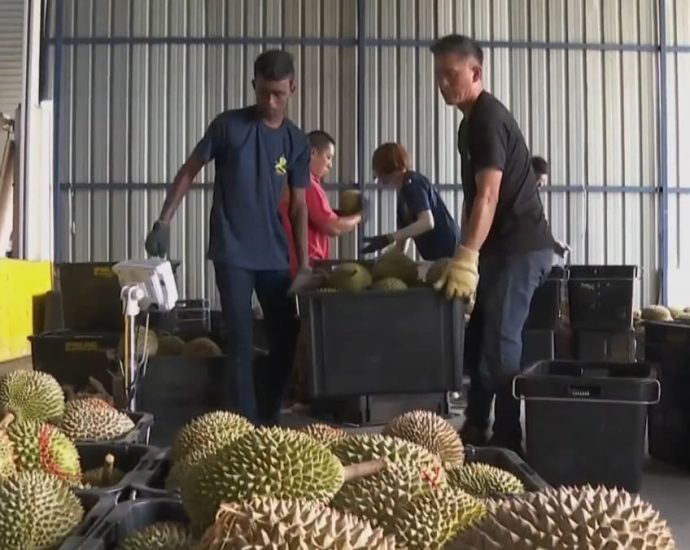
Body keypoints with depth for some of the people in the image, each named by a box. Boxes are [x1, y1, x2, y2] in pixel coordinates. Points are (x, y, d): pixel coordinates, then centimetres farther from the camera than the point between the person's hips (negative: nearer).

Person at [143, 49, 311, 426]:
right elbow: (189, 171, 1)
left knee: (287, 337, 6)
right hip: (232, 252, -4)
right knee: (241, 342, -4)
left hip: (275, 255, 4)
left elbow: (298, 206, 8)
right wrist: (163, 222, -7)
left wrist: (304, 262, 2)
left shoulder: (297, 142, 6)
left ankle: (268, 420, 22)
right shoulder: (228, 126, -3)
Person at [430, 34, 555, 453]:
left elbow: (488, 196, -26)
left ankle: (509, 442, 0)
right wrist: (464, 254, 21)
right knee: (478, 337, 14)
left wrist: (465, 260, -33)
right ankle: (475, 431, 24)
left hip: (520, 247, -10)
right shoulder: (472, 120, 17)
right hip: (503, 246, 10)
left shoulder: (488, 118, -15)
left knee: (499, 344, -9)